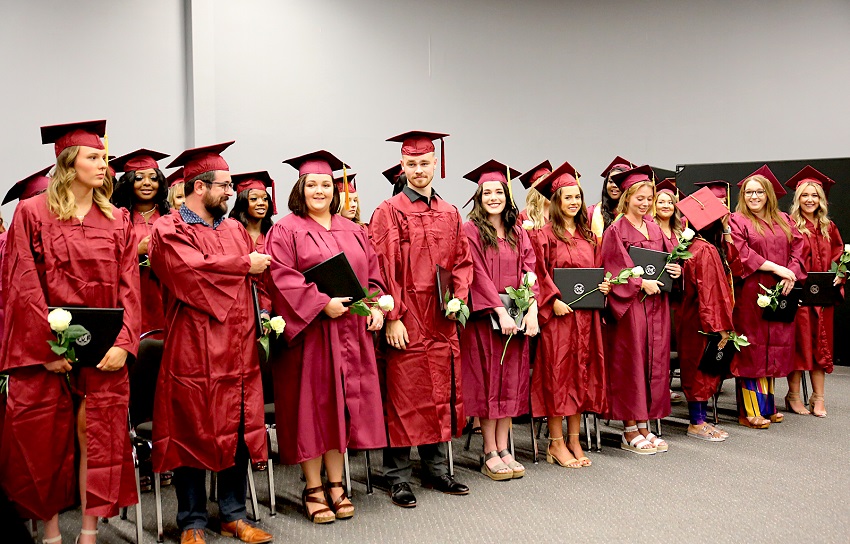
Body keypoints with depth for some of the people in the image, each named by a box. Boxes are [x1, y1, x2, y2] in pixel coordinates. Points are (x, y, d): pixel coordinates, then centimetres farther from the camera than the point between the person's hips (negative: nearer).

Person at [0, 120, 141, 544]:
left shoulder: (117, 220, 9)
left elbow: (128, 286, 3)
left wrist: (122, 343, -9)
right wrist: (47, 345, -14)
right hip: (45, 349, -2)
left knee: (96, 437, 3)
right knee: (47, 441, 5)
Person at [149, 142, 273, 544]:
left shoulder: (235, 230, 17)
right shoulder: (168, 231, -2)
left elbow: (255, 279, 15)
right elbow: (192, 269, -20)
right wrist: (244, 264, -9)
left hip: (238, 349, 6)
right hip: (193, 350, -5)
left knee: (238, 431, 8)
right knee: (193, 434, 2)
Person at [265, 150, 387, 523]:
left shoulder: (352, 231, 15)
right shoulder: (286, 230, -2)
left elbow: (372, 272, 17)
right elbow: (282, 279, -12)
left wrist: (376, 306, 0)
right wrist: (323, 303, -20)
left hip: (349, 332, 5)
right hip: (308, 332, -5)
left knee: (341, 404, 8)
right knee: (312, 406, 0)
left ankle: (336, 483, 18)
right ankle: (313, 489, 11)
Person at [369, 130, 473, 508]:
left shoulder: (450, 214, 14)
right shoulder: (388, 212, -3)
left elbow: (462, 261, 16)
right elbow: (382, 268, -9)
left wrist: (458, 297, -2)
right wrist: (391, 317, -15)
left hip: (441, 320, 5)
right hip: (405, 320, -5)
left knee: (441, 393, 11)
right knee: (403, 395, -1)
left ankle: (437, 470, 23)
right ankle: (398, 478, 10)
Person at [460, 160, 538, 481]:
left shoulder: (517, 233, 14)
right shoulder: (470, 231, -2)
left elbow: (528, 271, 5)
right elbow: (478, 275, -11)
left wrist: (532, 310, -9)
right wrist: (500, 311, -19)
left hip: (516, 318, 5)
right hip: (484, 317, -5)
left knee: (511, 380, 5)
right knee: (488, 381, -2)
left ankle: (504, 450, 13)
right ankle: (490, 456, 5)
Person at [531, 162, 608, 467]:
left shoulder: (588, 235, 15)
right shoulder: (547, 233, -4)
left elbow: (596, 270, 20)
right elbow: (540, 272, -9)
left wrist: (604, 286, 0)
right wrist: (555, 299, -19)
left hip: (585, 314, 6)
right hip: (558, 313, -6)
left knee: (582, 370, 8)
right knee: (557, 372, -3)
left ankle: (574, 439, 17)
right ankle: (556, 443, 5)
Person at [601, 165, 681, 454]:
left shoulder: (655, 228, 13)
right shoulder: (616, 230, -6)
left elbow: (667, 260, 20)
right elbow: (612, 269, -11)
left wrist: (675, 270, -1)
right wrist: (640, 283, -18)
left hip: (656, 303, 7)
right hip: (629, 304, -7)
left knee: (654, 362, 8)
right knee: (630, 364, -2)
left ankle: (644, 425, 18)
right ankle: (630, 431, 7)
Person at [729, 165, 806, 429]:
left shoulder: (783, 221, 16)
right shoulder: (737, 221, 0)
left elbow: (798, 248, 8)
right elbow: (741, 254, -13)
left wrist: (791, 274, -10)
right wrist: (776, 268, -17)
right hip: (750, 295, -5)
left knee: (773, 348, 8)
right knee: (752, 350, -4)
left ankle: (767, 405, 16)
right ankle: (750, 411, -1)